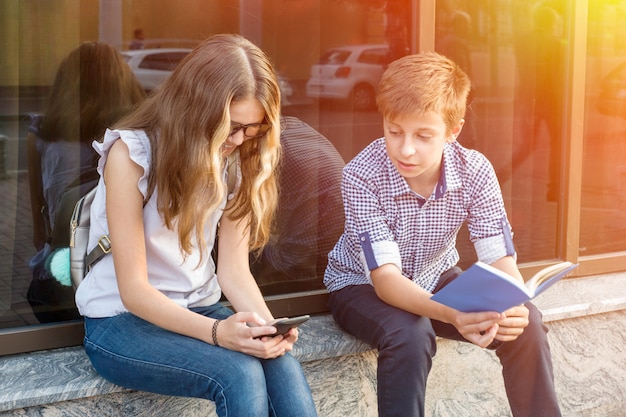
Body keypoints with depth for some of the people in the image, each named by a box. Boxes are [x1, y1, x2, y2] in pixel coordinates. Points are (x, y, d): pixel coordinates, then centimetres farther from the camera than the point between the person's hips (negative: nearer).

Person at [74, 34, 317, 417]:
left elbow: (234, 269, -3)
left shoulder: (236, 159, 0)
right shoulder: (130, 153, -17)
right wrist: (217, 332, -32)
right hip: (122, 321, -4)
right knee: (239, 373, -31)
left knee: (283, 365, -27)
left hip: (198, 309, 4)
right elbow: (134, 289, -18)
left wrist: (266, 323, -24)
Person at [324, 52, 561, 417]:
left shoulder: (475, 171, -19)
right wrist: (451, 315, -51)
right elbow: (386, 278, -33)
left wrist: (513, 306, -44)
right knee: (410, 335, -35)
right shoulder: (362, 176, -29)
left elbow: (501, 261, -20)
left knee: (527, 324, -17)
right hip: (363, 285, -3)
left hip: (435, 278, 4)